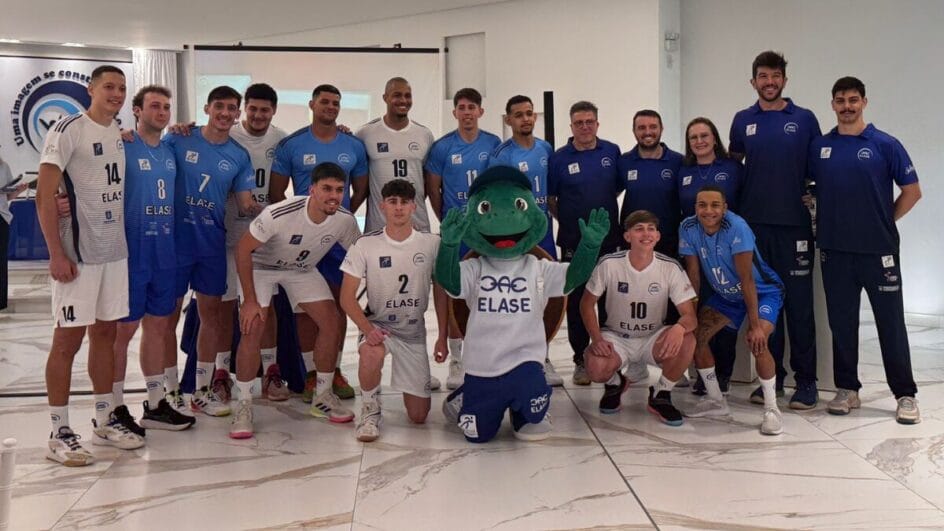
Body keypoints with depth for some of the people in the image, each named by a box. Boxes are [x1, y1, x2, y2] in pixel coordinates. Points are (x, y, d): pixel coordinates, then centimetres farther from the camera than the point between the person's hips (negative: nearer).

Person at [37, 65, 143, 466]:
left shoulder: (119, 133, 11)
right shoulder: (68, 130, -10)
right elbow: (45, 197, -14)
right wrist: (56, 254, -18)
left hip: (115, 251, 7)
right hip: (77, 253, -7)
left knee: (105, 332, 13)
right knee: (68, 338, -1)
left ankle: (104, 421, 23)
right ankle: (59, 434, 7)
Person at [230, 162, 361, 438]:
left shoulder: (345, 220, -23)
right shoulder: (279, 214, -36)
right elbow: (243, 249, -26)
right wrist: (250, 300, -26)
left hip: (303, 270, 4)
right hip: (261, 266, -4)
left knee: (331, 322, -8)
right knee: (252, 329, -19)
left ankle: (323, 396, 9)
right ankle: (243, 405, -4)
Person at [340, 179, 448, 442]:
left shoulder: (432, 244, -7)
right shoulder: (365, 245, -12)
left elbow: (440, 292, 3)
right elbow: (347, 296, -11)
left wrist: (442, 338, 1)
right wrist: (367, 329, -27)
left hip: (414, 332, 2)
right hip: (378, 324, -2)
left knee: (419, 416, 3)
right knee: (372, 353, -40)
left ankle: (410, 385, 39)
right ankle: (370, 411, -12)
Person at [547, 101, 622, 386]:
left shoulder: (612, 152, 3)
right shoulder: (559, 158, -2)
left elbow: (619, 188, 13)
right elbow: (549, 199, 4)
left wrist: (603, 210, 7)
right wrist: (567, 220, 2)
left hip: (609, 239, 2)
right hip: (574, 243, -1)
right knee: (576, 301, 4)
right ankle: (581, 360, 14)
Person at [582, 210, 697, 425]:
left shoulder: (670, 268, -14)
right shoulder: (609, 264, -15)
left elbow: (690, 316, -16)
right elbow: (587, 303, -3)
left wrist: (680, 327, -41)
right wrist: (596, 338, -19)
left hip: (653, 339, 1)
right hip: (616, 337, -1)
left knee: (686, 340, -31)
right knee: (596, 369, -32)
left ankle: (661, 395, -4)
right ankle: (615, 383, 10)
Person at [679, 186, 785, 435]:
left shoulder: (736, 227, -32)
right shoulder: (688, 228, -17)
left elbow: (747, 280, -31)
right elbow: (693, 275, -9)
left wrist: (755, 325, -31)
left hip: (763, 291, -6)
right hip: (726, 293, 6)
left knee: (757, 342, -28)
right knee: (694, 336, -2)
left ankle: (771, 408, -10)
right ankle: (716, 400, 16)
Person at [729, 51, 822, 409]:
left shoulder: (804, 119, 3)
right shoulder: (743, 121, 9)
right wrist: (737, 202, 11)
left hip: (794, 223, -2)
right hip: (753, 223, 2)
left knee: (799, 302, -1)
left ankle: (806, 380, 7)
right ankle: (771, 376, 18)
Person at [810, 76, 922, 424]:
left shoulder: (885, 145, -2)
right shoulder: (819, 148, 6)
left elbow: (911, 191, 1)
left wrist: (884, 222, 1)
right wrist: (822, 218, 4)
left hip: (878, 250, -3)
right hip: (834, 250, 3)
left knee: (890, 322, 2)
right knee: (841, 322, 9)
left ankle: (905, 395, 12)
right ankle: (847, 389, 21)